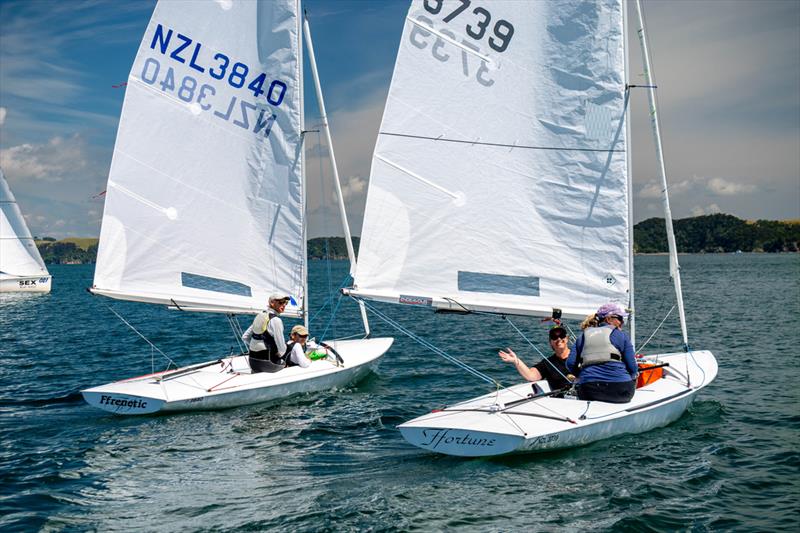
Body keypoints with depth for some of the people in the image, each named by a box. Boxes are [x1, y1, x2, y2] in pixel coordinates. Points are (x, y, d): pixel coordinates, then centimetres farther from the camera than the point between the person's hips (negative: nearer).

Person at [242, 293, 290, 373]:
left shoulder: (259, 316, 9)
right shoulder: (275, 320, -15)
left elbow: (245, 337, 15)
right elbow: (281, 348, -15)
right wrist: (279, 354, 6)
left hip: (252, 361, 8)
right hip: (266, 363, -8)